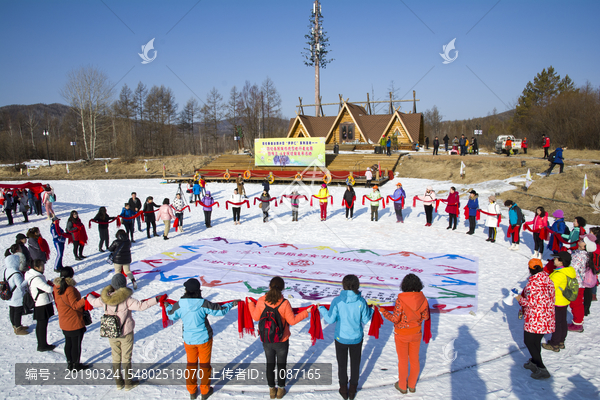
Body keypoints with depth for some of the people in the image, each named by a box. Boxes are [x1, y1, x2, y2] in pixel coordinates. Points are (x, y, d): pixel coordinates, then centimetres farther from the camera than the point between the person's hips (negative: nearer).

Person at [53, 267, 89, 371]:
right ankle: (76, 364, 20)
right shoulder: (69, 289, -25)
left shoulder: (56, 287, -1)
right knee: (76, 343, 7)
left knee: (68, 343, 20)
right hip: (75, 322, -8)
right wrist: (85, 299, -30)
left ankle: (69, 363, 31)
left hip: (63, 322, 8)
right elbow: (75, 305, -23)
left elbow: (57, 304, 11)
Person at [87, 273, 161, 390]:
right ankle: (128, 383, 24)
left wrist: (89, 296, 32)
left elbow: (94, 302, 11)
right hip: (126, 333, -4)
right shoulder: (126, 299, -24)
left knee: (115, 357, 19)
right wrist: (156, 300, -26)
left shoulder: (104, 298, -9)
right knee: (126, 358, 11)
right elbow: (141, 306, -30)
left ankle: (118, 382, 32)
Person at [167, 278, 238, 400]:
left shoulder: (179, 304, -14)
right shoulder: (203, 303, -21)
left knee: (191, 364, 21)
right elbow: (220, 311, -12)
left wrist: (168, 306, 25)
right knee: (205, 364, 15)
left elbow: (172, 316, 5)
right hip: (204, 339, -2)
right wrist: (231, 304, 5)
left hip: (188, 339, 2)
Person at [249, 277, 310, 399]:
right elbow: (292, 321, -14)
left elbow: (256, 317, -2)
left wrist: (251, 304, 14)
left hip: (266, 341, 2)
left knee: (270, 364, 21)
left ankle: (272, 389, 35)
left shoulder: (261, 301, -16)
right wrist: (306, 312, -4)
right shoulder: (284, 303, -24)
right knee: (281, 365, 19)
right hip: (282, 341, -2)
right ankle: (281, 389, 33)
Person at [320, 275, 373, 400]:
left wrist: (322, 309, 5)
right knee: (355, 363, 21)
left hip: (341, 338, -1)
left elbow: (330, 319, -12)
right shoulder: (361, 301, -16)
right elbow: (365, 320, -6)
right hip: (356, 338, 1)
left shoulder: (337, 301, -20)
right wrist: (370, 310, 13)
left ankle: (343, 389, 33)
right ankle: (353, 390, 35)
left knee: (342, 364, 19)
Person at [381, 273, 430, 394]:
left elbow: (395, 318, -21)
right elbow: (425, 316, -2)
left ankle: (402, 386, 30)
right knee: (414, 359, 19)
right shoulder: (423, 299, -12)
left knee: (403, 360, 13)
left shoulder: (401, 300, -25)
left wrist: (382, 311, -8)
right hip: (416, 333, 4)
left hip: (402, 334, -3)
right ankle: (412, 385, 35)